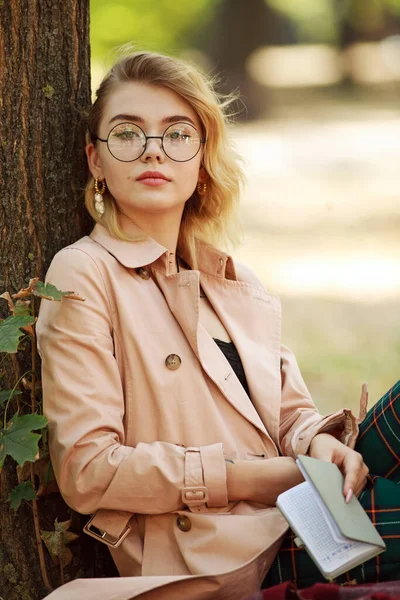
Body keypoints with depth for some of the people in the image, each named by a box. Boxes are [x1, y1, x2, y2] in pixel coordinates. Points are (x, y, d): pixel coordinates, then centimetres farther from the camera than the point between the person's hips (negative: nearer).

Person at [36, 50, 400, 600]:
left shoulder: (236, 284, 20)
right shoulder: (84, 275, -2)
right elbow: (87, 471, -10)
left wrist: (320, 442, -5)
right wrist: (252, 476, -14)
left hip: (298, 525, 8)